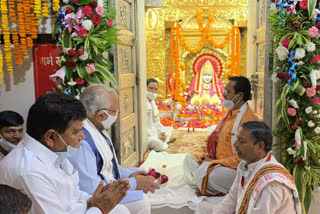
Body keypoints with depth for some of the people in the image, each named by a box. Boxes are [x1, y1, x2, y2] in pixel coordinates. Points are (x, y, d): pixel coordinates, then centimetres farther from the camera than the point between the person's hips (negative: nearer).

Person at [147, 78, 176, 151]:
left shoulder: (152, 101, 10)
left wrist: (162, 132, -3)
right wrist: (156, 137, -23)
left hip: (153, 131, 10)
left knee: (170, 129, 25)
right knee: (159, 144, -32)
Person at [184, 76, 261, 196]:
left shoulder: (249, 119, -22)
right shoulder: (231, 112, 10)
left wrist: (214, 162, -19)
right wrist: (209, 156, 3)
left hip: (237, 168, -10)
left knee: (204, 171, -32)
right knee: (190, 158, 11)